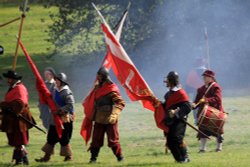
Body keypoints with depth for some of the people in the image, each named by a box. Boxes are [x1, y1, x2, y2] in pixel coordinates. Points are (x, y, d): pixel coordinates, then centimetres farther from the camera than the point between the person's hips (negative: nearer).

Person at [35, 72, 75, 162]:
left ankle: (68, 155, 13)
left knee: (64, 138, -1)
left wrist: (60, 111, -23)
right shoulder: (55, 91, 11)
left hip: (64, 119, -8)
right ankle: (47, 156, 14)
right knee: (51, 137, 9)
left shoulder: (66, 92, -15)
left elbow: (70, 105, -22)